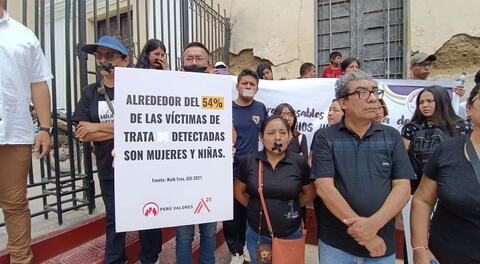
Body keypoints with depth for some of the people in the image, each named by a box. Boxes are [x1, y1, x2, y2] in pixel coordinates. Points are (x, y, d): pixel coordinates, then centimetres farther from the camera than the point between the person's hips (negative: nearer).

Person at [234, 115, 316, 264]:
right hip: (257, 235, 1)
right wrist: (256, 207, -2)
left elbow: (309, 193, 2)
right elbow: (238, 192, 3)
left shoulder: (299, 163, -11)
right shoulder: (249, 162, -9)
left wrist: (290, 207, -2)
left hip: (291, 235, 0)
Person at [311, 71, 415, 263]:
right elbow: (324, 187, -14)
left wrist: (373, 223, -17)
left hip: (383, 244, 2)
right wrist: (364, 233, -16)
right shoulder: (325, 138, -7)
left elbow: (402, 187, -3)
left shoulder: (392, 137, 2)